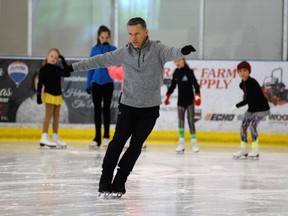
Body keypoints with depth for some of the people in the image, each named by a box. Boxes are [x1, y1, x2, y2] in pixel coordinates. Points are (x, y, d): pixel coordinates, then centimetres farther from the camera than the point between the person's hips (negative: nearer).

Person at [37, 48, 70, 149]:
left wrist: (63, 61, 4)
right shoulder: (44, 69, -6)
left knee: (56, 117, 9)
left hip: (58, 95, 6)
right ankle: (44, 137, -5)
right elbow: (40, 82, -8)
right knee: (48, 115, -8)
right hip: (49, 94, -6)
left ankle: (55, 138, 16)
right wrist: (39, 94, -14)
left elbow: (67, 73, 6)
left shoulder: (58, 69, 10)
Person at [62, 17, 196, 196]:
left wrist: (183, 51, -51)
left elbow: (171, 53, -27)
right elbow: (100, 61, 8)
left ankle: (119, 181, 8)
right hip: (128, 106, 1)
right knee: (118, 140, -10)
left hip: (150, 109, -1)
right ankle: (106, 179, -4)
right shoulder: (124, 53, 1)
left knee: (136, 145, -1)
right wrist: (74, 67, 9)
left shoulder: (157, 49, -7)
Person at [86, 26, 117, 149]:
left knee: (106, 109, 4)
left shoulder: (113, 50, -3)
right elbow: (91, 67, 7)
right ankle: (97, 138, 10)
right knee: (97, 109, 6)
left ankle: (106, 136, 12)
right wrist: (88, 84, 6)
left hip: (108, 83, -2)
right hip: (96, 83, 2)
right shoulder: (95, 49, 3)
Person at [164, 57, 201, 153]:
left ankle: (194, 142, 2)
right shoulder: (176, 72, 6)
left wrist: (197, 96, -25)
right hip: (180, 100, 5)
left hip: (189, 100, -5)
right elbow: (172, 85, 16)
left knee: (191, 120, -4)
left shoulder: (188, 71, -10)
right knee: (180, 121, 3)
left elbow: (195, 83, -15)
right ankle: (181, 143, 6)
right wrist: (167, 96, 15)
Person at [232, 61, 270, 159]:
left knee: (253, 125, -21)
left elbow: (249, 99, -28)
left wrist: (237, 106, -24)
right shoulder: (242, 84, 0)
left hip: (261, 108, -8)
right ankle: (243, 150, 16)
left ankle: (255, 150, -15)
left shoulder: (253, 83, -24)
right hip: (251, 108, 8)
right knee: (243, 125, 4)